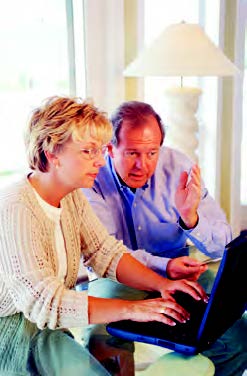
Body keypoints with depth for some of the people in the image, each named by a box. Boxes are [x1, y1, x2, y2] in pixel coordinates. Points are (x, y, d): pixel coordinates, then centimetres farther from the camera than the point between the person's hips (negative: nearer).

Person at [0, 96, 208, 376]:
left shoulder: (73, 198, 3)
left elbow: (107, 254, 4)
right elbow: (44, 302, -29)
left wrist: (162, 284, -12)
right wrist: (131, 309, -31)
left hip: (47, 321, 7)